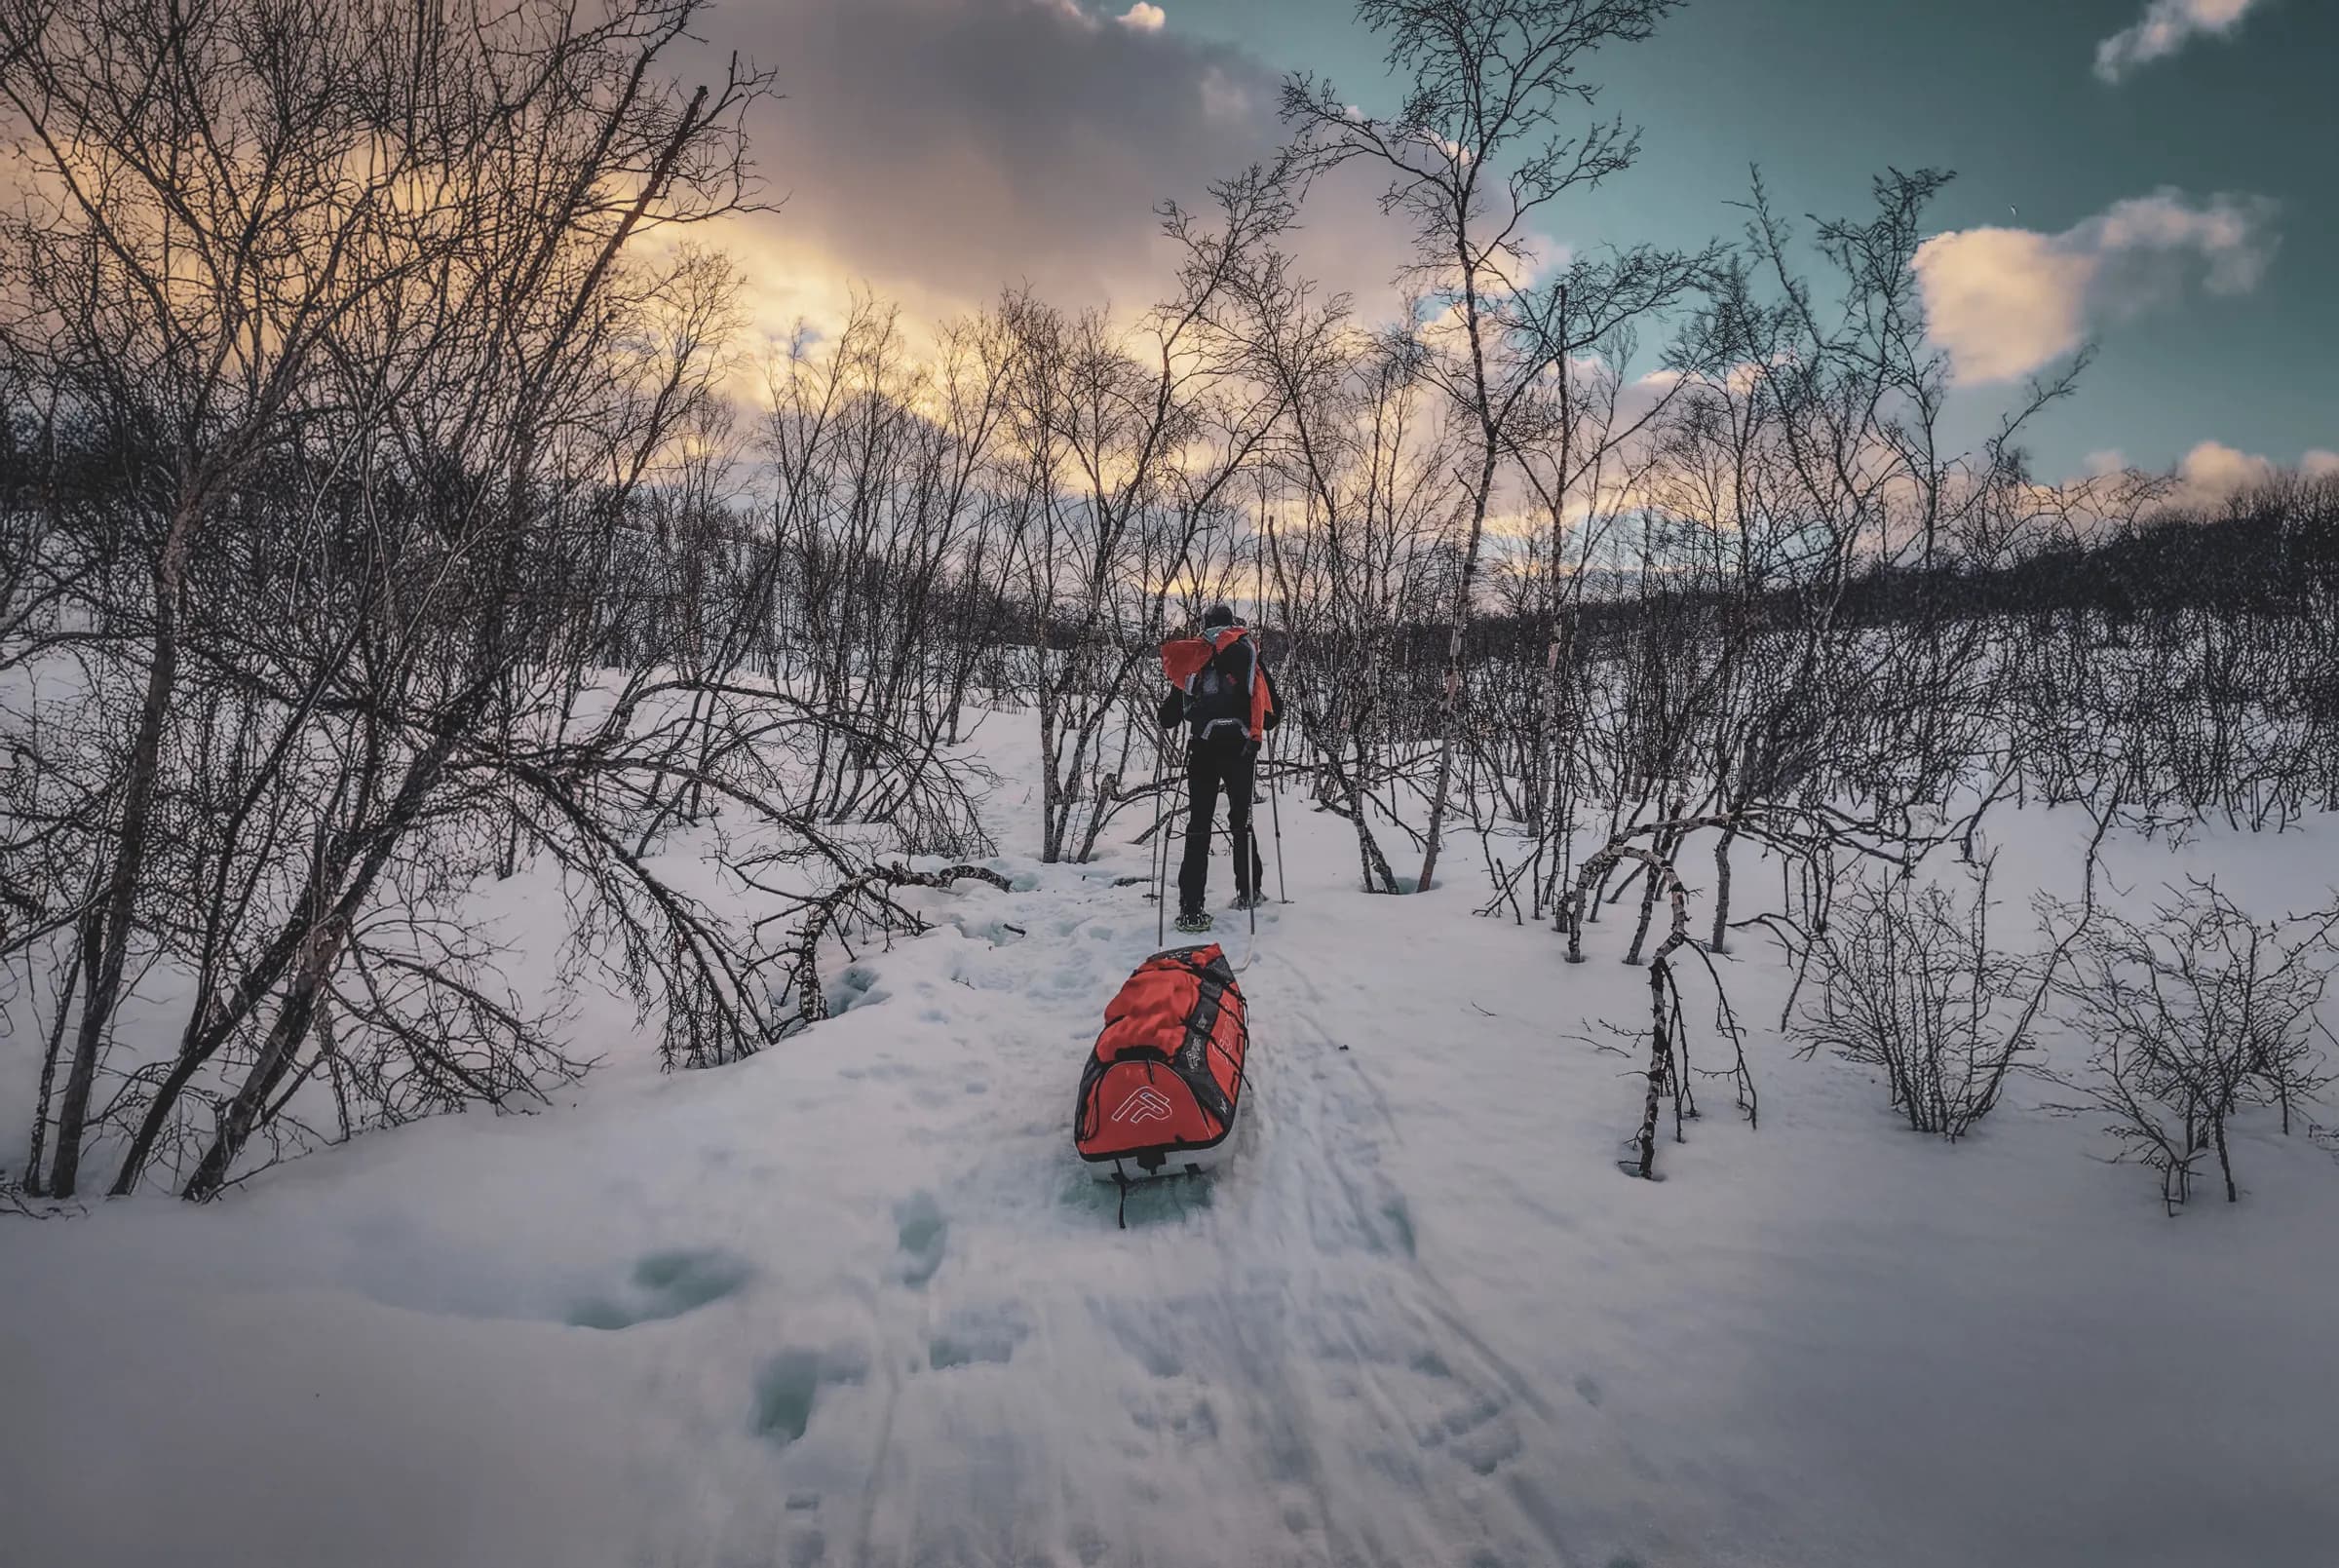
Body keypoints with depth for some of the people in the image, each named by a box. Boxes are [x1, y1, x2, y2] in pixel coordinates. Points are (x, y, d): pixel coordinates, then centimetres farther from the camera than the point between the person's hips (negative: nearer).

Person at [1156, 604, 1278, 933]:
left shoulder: (1191, 654, 11)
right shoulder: (1247, 650, 9)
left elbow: (1172, 708, 13)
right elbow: (1272, 708, 6)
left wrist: (1166, 722, 34)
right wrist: (1266, 723, 27)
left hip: (1202, 747, 0)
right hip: (1240, 746, 0)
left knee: (1198, 825, -1)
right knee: (1241, 819, 16)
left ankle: (1191, 908, -9)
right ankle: (1248, 892, 23)